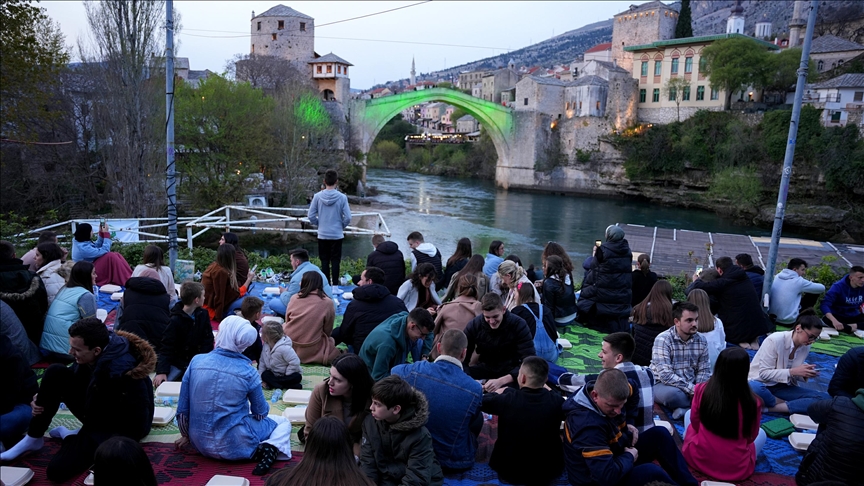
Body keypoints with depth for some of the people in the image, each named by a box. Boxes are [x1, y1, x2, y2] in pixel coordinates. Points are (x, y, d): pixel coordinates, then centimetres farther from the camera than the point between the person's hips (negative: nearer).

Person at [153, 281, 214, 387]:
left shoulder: (203, 315, -2)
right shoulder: (175, 320, -14)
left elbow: (208, 340, 1)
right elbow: (166, 347, -15)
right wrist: (161, 371, -25)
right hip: (177, 362, -2)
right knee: (160, 383, -18)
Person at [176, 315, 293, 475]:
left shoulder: (196, 361, -8)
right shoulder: (248, 372, -15)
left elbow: (183, 407, -1)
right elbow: (261, 412, -1)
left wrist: (186, 435, 17)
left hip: (201, 443, 5)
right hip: (234, 446, -5)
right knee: (283, 423, 18)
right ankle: (269, 450, -9)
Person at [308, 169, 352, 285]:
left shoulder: (317, 196, -7)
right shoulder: (342, 197, -11)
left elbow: (311, 216, -3)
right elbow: (348, 218, -10)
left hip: (322, 234, 1)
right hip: (337, 234, -1)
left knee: (324, 261, 11)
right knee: (335, 261, 6)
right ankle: (335, 284, 8)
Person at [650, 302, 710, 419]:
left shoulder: (701, 341, 1)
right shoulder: (663, 339, -17)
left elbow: (703, 370, 2)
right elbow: (665, 375, -24)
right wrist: (691, 389, -26)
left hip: (691, 386, 5)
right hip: (663, 385, -5)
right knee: (672, 393, -38)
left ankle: (685, 409, -22)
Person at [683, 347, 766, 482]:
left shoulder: (701, 390, -15)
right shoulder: (753, 402, -19)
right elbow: (751, 437, -1)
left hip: (698, 459, 1)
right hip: (736, 469, 0)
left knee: (688, 414, 27)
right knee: (761, 433, 28)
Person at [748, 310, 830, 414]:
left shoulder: (805, 347, 1)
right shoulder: (775, 340, -19)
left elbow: (795, 376, 10)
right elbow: (764, 373, -20)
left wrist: (805, 374, -13)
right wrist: (792, 371, -28)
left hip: (781, 387, 7)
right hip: (761, 383, -6)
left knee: (824, 398, -17)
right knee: (754, 389, -44)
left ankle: (768, 407, -23)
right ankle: (789, 405, -15)